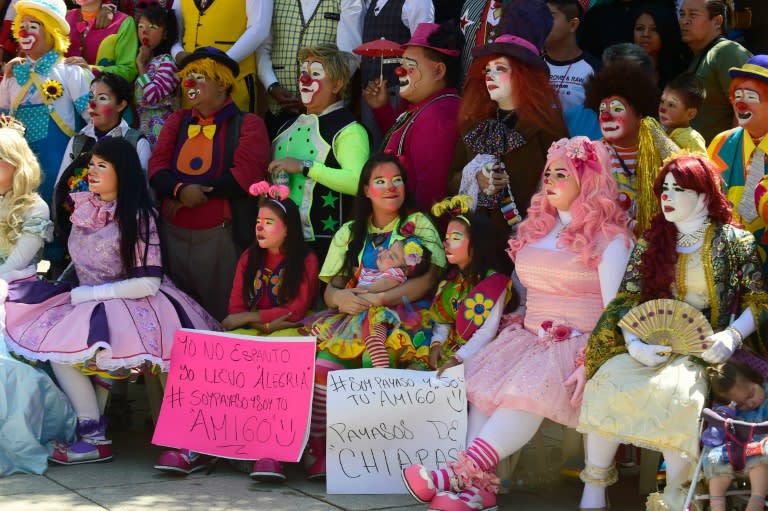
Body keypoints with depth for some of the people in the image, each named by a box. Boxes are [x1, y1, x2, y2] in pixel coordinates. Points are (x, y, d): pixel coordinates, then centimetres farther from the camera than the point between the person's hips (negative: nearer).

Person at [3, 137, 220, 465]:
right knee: (55, 342, -22)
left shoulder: (137, 217, -10)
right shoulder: (84, 208, 10)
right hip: (88, 302, 7)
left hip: (134, 301, -6)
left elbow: (147, 283, -17)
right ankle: (93, 435, -19)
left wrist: (81, 295, -14)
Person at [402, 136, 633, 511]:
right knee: (482, 380, -22)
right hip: (530, 337, 7)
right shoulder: (536, 228, 21)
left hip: (580, 342, -7)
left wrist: (590, 363, -21)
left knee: (530, 387, -35)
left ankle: (465, 472, -42)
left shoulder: (610, 237, -1)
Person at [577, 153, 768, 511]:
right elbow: (626, 300, 5)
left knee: (680, 392, -36)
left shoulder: (733, 242, 4)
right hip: (653, 345, 3)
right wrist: (635, 344, -14)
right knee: (608, 381, -27)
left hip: (706, 349, -3)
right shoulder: (650, 242, 13)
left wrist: (732, 336, -18)